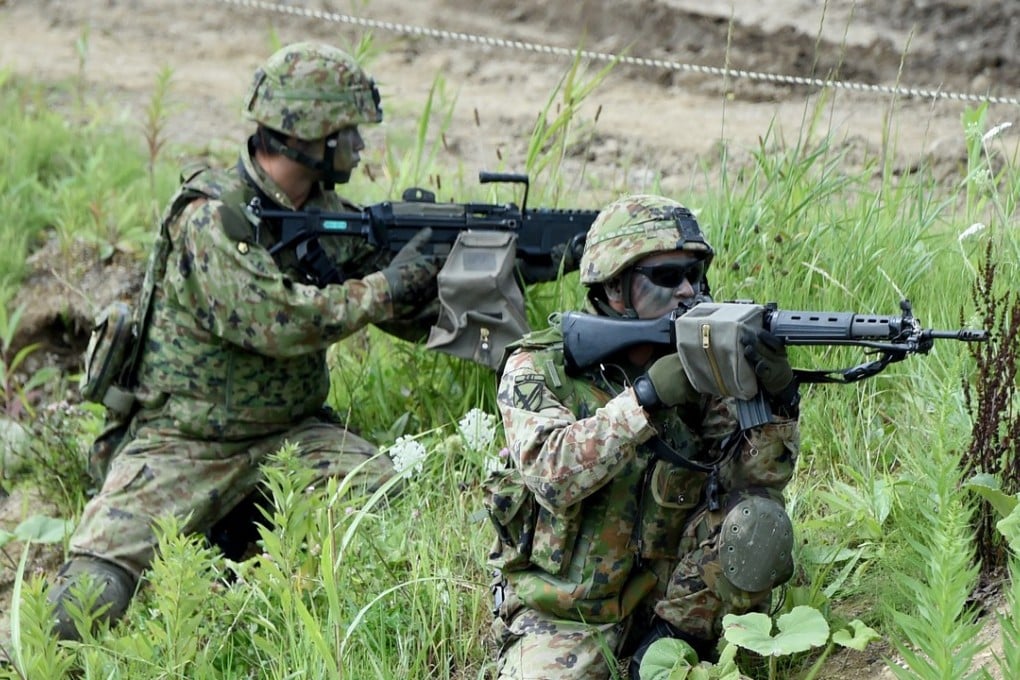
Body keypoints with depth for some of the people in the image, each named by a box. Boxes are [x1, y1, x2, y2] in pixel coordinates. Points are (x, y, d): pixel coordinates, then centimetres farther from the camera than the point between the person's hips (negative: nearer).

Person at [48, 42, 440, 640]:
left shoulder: (328, 214, 5)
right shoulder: (212, 219, -19)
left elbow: (406, 309, 9)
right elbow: (276, 322, -29)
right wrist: (386, 288, -23)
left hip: (290, 433, 6)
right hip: (183, 447, -6)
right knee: (86, 602, -23)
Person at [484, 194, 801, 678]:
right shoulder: (537, 368, -10)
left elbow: (754, 476, -9)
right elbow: (553, 475, -27)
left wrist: (775, 400, -28)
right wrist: (647, 397, -33)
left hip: (666, 595, 4)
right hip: (562, 615, -3)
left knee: (757, 517, -19)